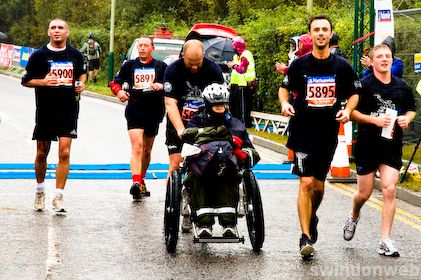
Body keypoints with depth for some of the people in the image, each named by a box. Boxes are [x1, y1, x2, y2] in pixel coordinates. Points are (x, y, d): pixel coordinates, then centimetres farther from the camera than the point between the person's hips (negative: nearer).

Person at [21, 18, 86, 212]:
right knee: (42, 153, 10)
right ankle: (40, 191, 32)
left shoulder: (75, 55, 6)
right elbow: (25, 81, 1)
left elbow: (82, 73, 25)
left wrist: (81, 83, 4)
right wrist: (43, 82, -17)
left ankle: (58, 197, -7)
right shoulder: (39, 55, -2)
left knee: (64, 153, -11)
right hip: (45, 112, 0)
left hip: (69, 112, 1)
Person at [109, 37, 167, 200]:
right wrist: (119, 91, -6)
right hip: (134, 111, -1)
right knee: (136, 146, -19)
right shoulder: (130, 66, 11)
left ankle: (141, 181, 32)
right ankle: (136, 182, -30)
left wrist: (162, 86, -18)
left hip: (153, 112, 2)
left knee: (147, 150, 14)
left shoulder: (161, 67, 8)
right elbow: (115, 82, 15)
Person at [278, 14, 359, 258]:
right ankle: (306, 237, -11)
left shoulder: (342, 66, 1)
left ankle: (312, 217, 44)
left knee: (319, 185, 13)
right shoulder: (299, 65, -2)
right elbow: (285, 87, 13)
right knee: (306, 183, -12)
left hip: (329, 133, 2)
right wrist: (284, 103, -8)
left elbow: (354, 94, 13)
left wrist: (348, 110, -6)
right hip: (303, 132, -2)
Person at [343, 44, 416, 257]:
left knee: (389, 190, -9)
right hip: (367, 146, -2)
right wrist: (374, 120, -20)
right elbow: (351, 112, -8)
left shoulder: (402, 86, 5)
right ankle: (354, 217, 42)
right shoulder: (364, 85, -7)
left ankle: (385, 241, -5)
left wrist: (406, 119, -4)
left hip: (392, 146, 2)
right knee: (364, 193, 7)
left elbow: (411, 109, 19)